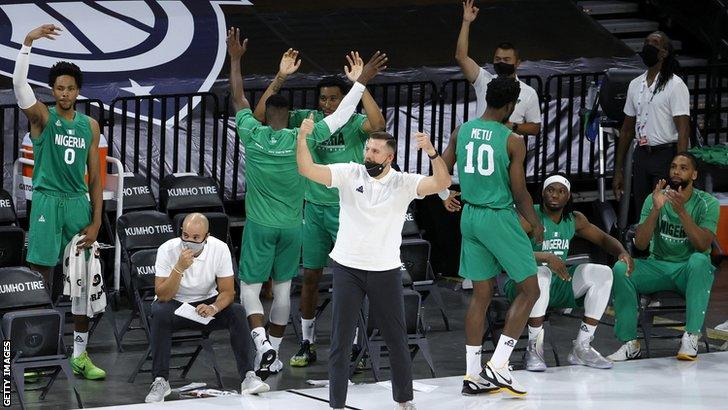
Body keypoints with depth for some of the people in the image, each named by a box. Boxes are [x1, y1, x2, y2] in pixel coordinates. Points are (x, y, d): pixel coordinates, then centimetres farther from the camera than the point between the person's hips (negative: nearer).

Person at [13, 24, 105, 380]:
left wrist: (96, 221, 3)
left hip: (78, 203, 4)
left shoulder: (90, 126, 9)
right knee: (41, 279, -4)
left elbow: (95, 177, 10)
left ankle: (80, 355, 12)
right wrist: (27, 43, -31)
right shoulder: (42, 117, -1)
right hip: (47, 202, -4)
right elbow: (19, 84, -20)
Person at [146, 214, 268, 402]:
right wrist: (180, 268, -37)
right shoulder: (167, 250, -20)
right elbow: (162, 296, -24)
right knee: (159, 314, -35)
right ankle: (160, 381, -30)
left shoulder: (220, 249, -15)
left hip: (206, 303, 2)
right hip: (175, 304, -2)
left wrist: (213, 308, -32)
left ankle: (248, 376, -25)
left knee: (237, 312, -26)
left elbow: (227, 292, -11)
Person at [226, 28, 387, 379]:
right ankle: (273, 356, 16)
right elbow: (340, 116, -2)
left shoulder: (252, 134, -9)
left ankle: (262, 343, -18)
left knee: (249, 286, 5)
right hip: (291, 226, 1)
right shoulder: (301, 139, -9)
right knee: (283, 288, 11)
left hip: (259, 225, -1)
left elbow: (238, 99, 6)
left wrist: (235, 59, 16)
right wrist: (361, 81, 6)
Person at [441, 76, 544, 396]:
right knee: (529, 290, 6)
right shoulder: (513, 141, -13)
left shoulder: (461, 132, 2)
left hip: (470, 215, 6)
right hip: (499, 217, -6)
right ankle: (498, 367, -3)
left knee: (481, 294, 13)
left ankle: (473, 375, 12)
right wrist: (536, 224, 6)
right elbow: (519, 193, -11)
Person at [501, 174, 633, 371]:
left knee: (603, 273, -9)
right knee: (541, 273, -39)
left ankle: (581, 348, -7)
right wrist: (546, 257, -40)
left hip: (558, 285, 6)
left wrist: (622, 252, -4)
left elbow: (604, 239, 18)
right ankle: (534, 348, -27)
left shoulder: (574, 219, 7)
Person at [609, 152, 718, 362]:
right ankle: (630, 343, -21)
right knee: (621, 269, -25)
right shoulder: (655, 199, 0)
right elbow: (640, 244, -10)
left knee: (699, 260, -37)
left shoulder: (708, 203, -6)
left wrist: (682, 212, -32)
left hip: (691, 271, -2)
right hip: (658, 265, 3)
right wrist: (656, 210, -24)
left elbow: (703, 245, -21)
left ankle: (691, 337, -37)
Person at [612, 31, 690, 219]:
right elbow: (627, 130, 18)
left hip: (666, 155, -6)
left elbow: (683, 130, -12)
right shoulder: (635, 85, 14)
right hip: (641, 155, 6)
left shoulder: (675, 85, -7)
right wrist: (618, 170, 15)